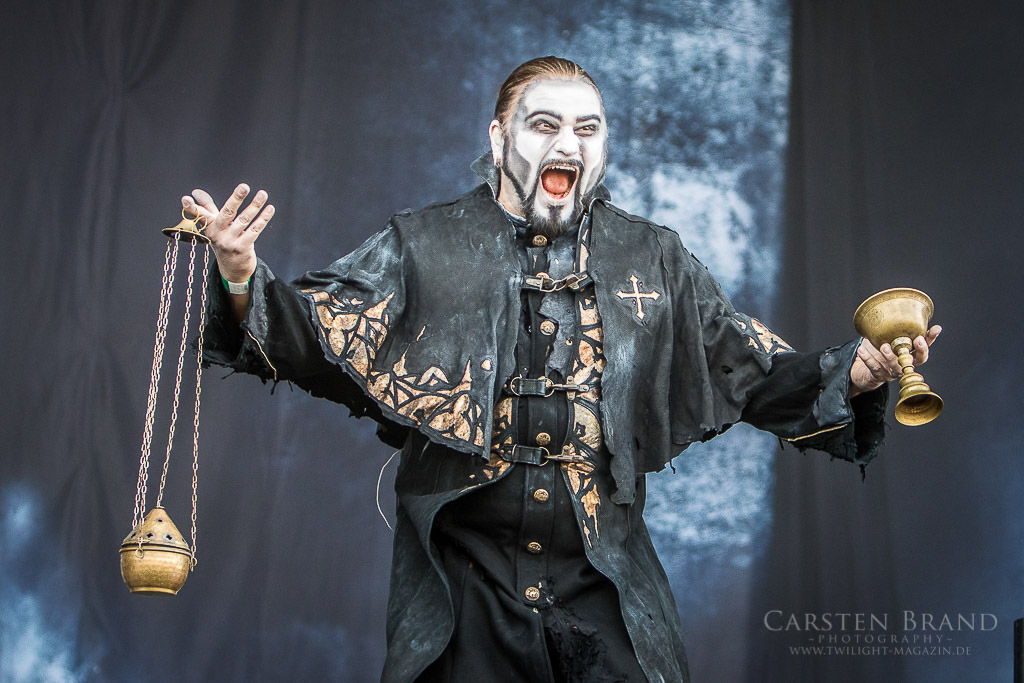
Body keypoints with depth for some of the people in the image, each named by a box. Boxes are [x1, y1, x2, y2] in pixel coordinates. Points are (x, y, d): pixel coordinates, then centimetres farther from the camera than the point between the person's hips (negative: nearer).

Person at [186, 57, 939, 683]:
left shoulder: (654, 261, 9)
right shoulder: (424, 248, 2)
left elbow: (753, 370, 10)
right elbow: (321, 333, -6)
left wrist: (852, 374, -5)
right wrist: (245, 282, -24)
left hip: (606, 592, 2)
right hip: (466, 588, -1)